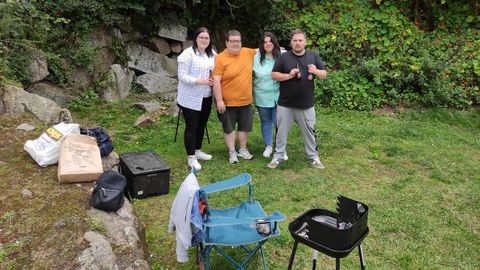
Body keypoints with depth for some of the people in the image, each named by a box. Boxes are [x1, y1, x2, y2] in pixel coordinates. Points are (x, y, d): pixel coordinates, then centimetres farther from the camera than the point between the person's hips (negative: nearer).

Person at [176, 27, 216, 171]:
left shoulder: (212, 54, 7)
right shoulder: (188, 54, -14)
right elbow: (182, 77, -17)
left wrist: (214, 80, -5)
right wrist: (199, 81, -28)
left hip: (206, 97, 7)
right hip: (190, 98, -6)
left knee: (201, 125, 17)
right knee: (191, 126, 0)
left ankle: (198, 150, 35)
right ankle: (191, 157, 11)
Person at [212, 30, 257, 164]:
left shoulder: (248, 52, 2)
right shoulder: (220, 58, -14)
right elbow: (216, 81, -16)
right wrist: (219, 100, -19)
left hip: (246, 101, 5)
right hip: (228, 102, -5)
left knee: (244, 126, 16)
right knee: (229, 128, 8)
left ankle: (243, 149, 33)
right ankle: (232, 152, 23)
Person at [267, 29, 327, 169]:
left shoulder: (314, 56, 4)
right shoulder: (283, 57, -2)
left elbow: (324, 75, 5)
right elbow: (274, 75, -2)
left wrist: (316, 71, -17)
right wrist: (288, 75, -18)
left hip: (306, 104, 1)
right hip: (286, 104, -1)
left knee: (309, 131, 11)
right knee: (282, 132, 8)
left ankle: (313, 157, 25)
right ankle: (278, 156, 22)